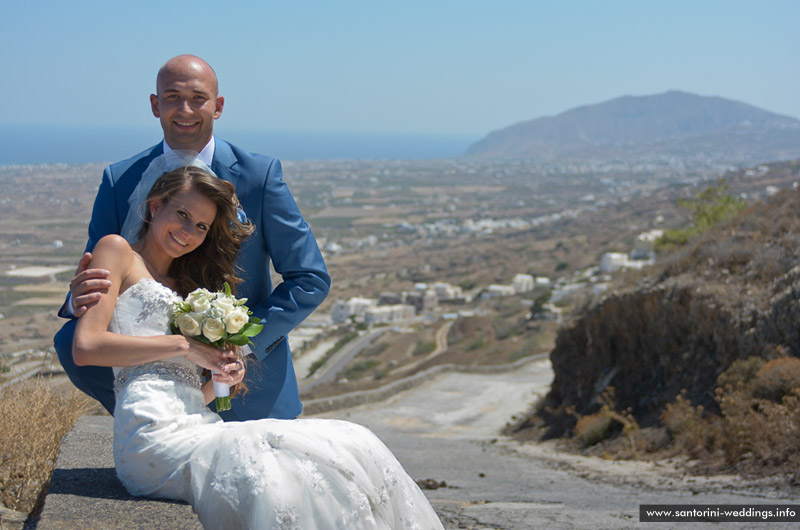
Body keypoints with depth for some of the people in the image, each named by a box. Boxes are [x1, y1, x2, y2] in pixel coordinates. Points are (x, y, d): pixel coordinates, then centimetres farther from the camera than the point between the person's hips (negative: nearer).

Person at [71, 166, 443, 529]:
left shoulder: (183, 284, 31)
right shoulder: (117, 251, 10)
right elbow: (86, 347, -6)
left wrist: (221, 377, 3)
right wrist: (182, 345, -5)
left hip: (197, 427, 7)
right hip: (155, 433, -7)